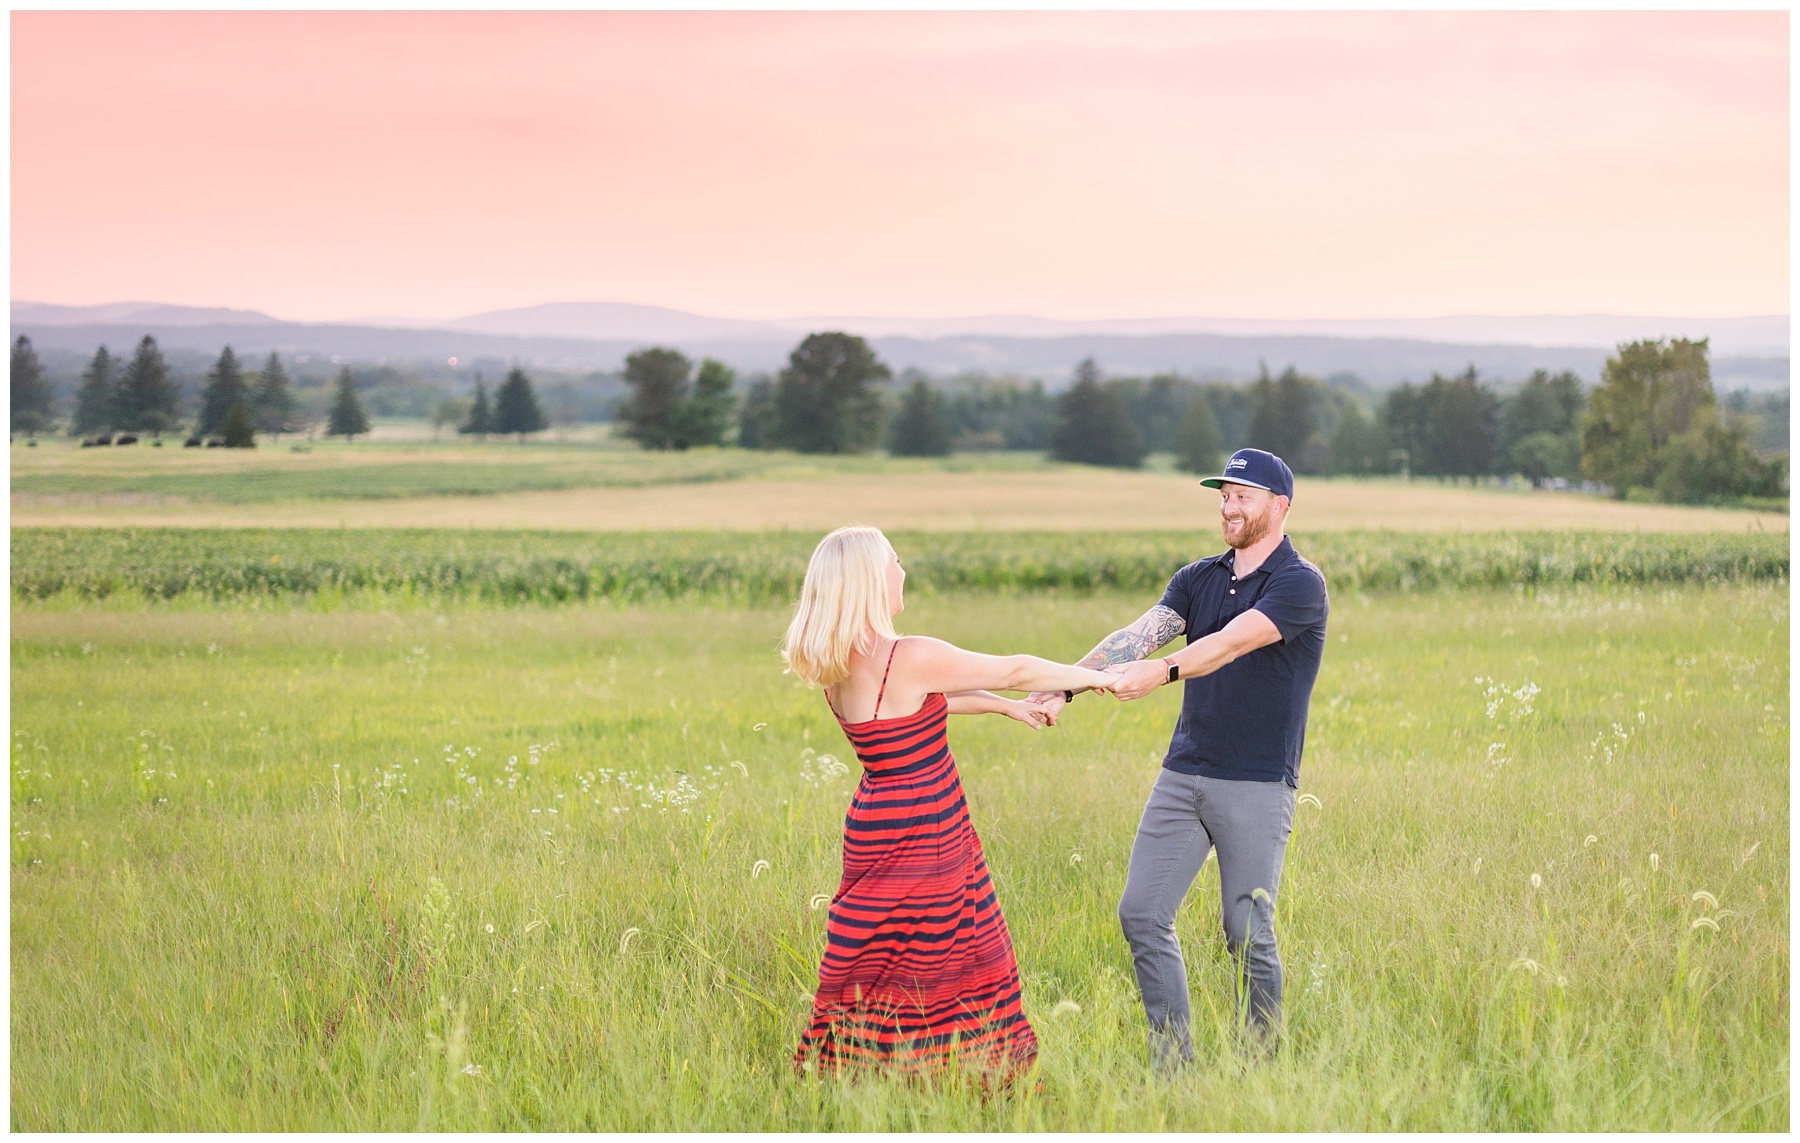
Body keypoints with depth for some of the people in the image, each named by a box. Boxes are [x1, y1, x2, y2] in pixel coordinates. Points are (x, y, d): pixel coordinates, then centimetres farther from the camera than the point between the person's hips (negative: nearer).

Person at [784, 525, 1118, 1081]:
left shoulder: (841, 664, 5)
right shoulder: (908, 658, -21)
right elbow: (1013, 669, -9)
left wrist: (1004, 705, 28)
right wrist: (1089, 677, 5)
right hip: (919, 845, -8)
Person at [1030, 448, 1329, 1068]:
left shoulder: (1299, 584, -7)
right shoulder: (1199, 578, 12)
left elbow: (1233, 642, -24)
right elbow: (1139, 634, -2)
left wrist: (1162, 671, -40)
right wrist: (1065, 685, -18)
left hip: (1258, 784, -6)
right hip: (1183, 774, 6)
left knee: (1247, 932, -3)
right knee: (1141, 912, 0)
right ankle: (1172, 1059, 9)